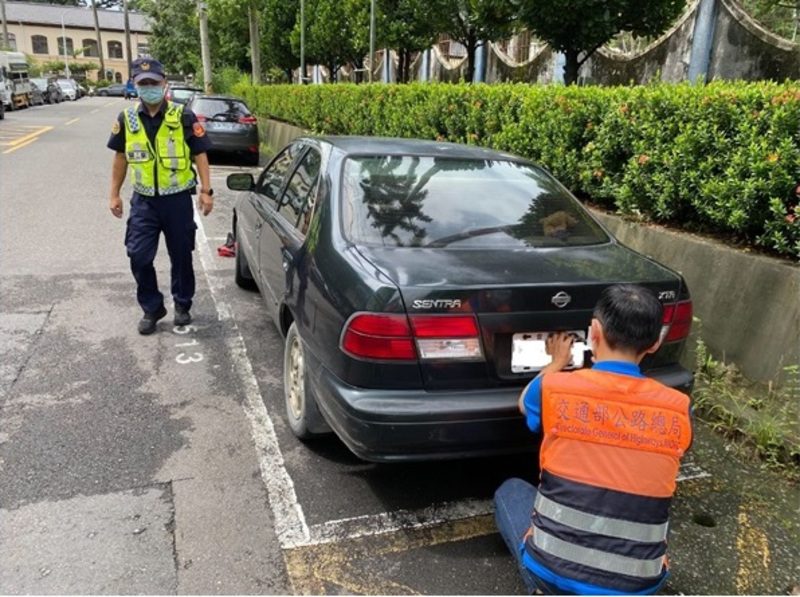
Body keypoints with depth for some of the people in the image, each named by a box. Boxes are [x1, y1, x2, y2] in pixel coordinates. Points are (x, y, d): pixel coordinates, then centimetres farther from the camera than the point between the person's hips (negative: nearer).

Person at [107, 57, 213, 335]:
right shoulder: (127, 118, 3)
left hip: (178, 199, -2)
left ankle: (182, 305, 28)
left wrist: (206, 191, -10)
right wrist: (114, 194, 11)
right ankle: (152, 309, 17)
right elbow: (121, 157, 11)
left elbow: (200, 155, -3)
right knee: (139, 257, -1)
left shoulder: (183, 117, -6)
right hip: (143, 200, 2)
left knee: (181, 256, 9)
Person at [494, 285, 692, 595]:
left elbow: (526, 403, 15)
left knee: (510, 491, 26)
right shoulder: (679, 409, -5)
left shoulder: (554, 388, -10)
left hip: (553, 571, -2)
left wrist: (557, 362, 32)